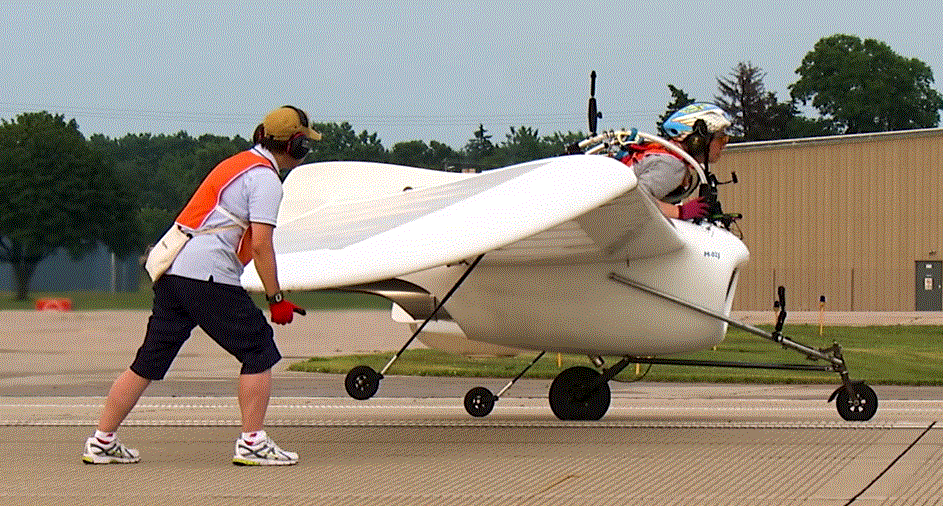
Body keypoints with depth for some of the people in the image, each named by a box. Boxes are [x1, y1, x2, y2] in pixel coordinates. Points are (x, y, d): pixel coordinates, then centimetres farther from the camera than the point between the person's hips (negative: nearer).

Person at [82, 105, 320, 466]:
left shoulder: (236, 164, 24)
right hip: (207, 276, -9)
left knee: (149, 362, 11)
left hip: (172, 274, 9)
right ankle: (251, 443, 0)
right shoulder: (266, 178, -5)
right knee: (259, 352, 1)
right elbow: (261, 244, -13)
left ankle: (101, 442, 13)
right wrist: (276, 299, -10)